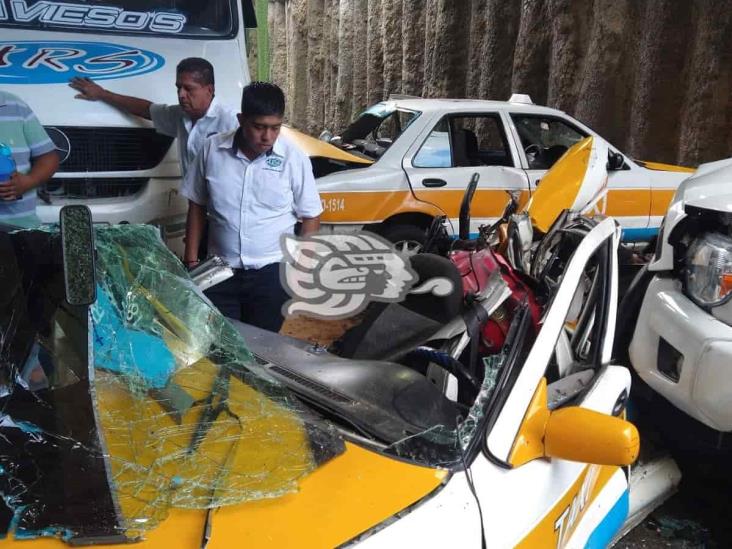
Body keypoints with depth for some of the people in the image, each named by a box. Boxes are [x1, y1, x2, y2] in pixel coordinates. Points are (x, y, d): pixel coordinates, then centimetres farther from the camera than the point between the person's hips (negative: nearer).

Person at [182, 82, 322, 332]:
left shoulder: (294, 158, -9)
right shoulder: (212, 149, -5)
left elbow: (311, 217, -1)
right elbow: (197, 207, 5)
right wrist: (191, 260, 3)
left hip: (271, 272, -1)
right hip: (220, 270, 1)